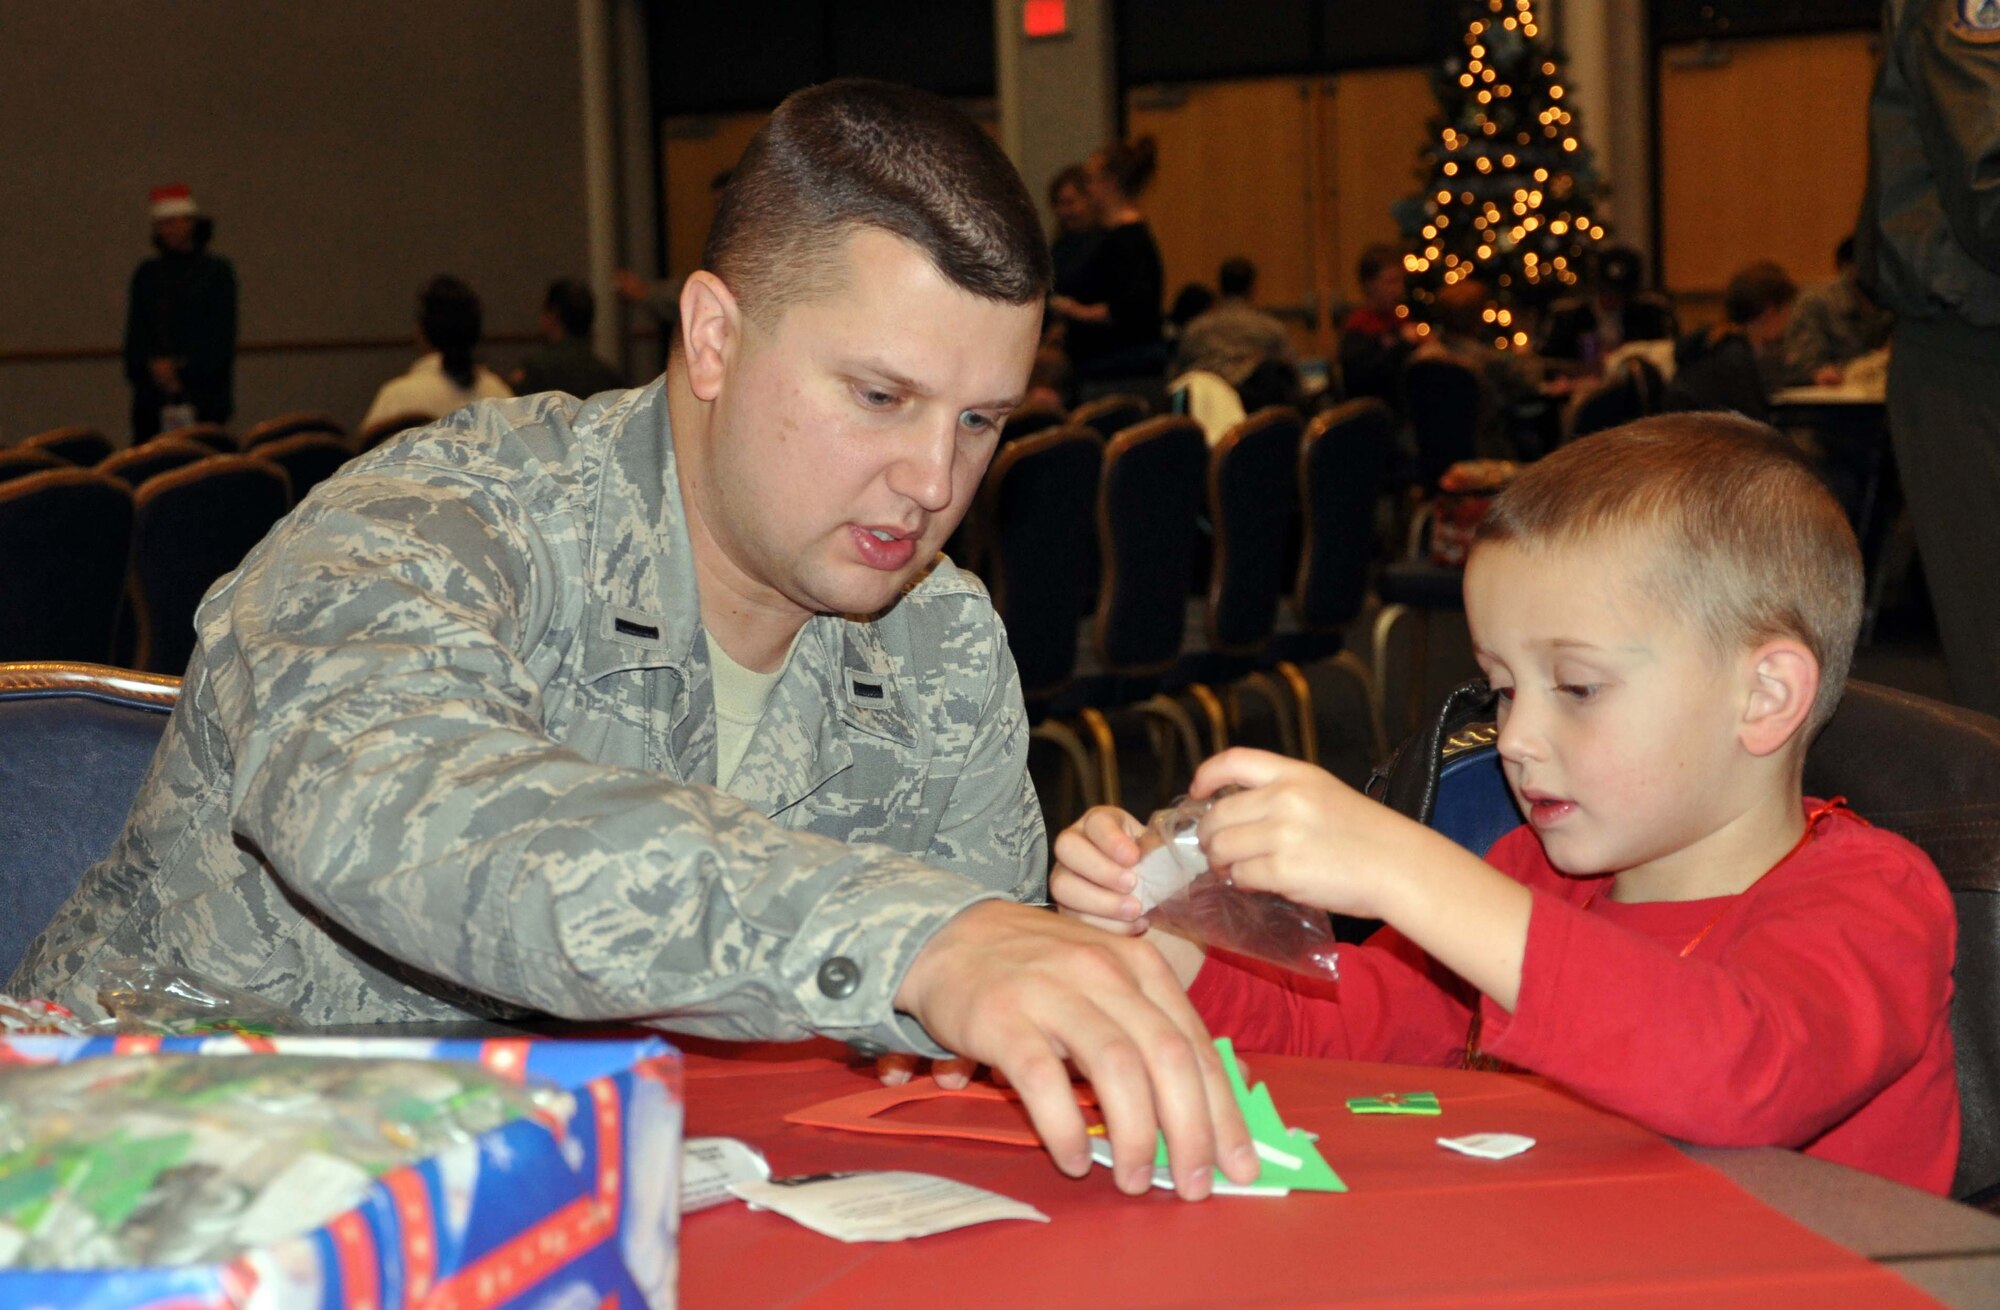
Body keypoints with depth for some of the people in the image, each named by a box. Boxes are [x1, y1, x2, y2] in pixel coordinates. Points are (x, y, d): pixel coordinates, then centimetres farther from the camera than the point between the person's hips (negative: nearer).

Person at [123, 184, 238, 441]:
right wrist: (153, 364, -6)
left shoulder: (217, 271, 5)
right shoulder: (146, 274, 14)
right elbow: (135, 331, 12)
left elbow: (222, 332, 0)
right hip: (152, 392, 3)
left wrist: (184, 369, -7)